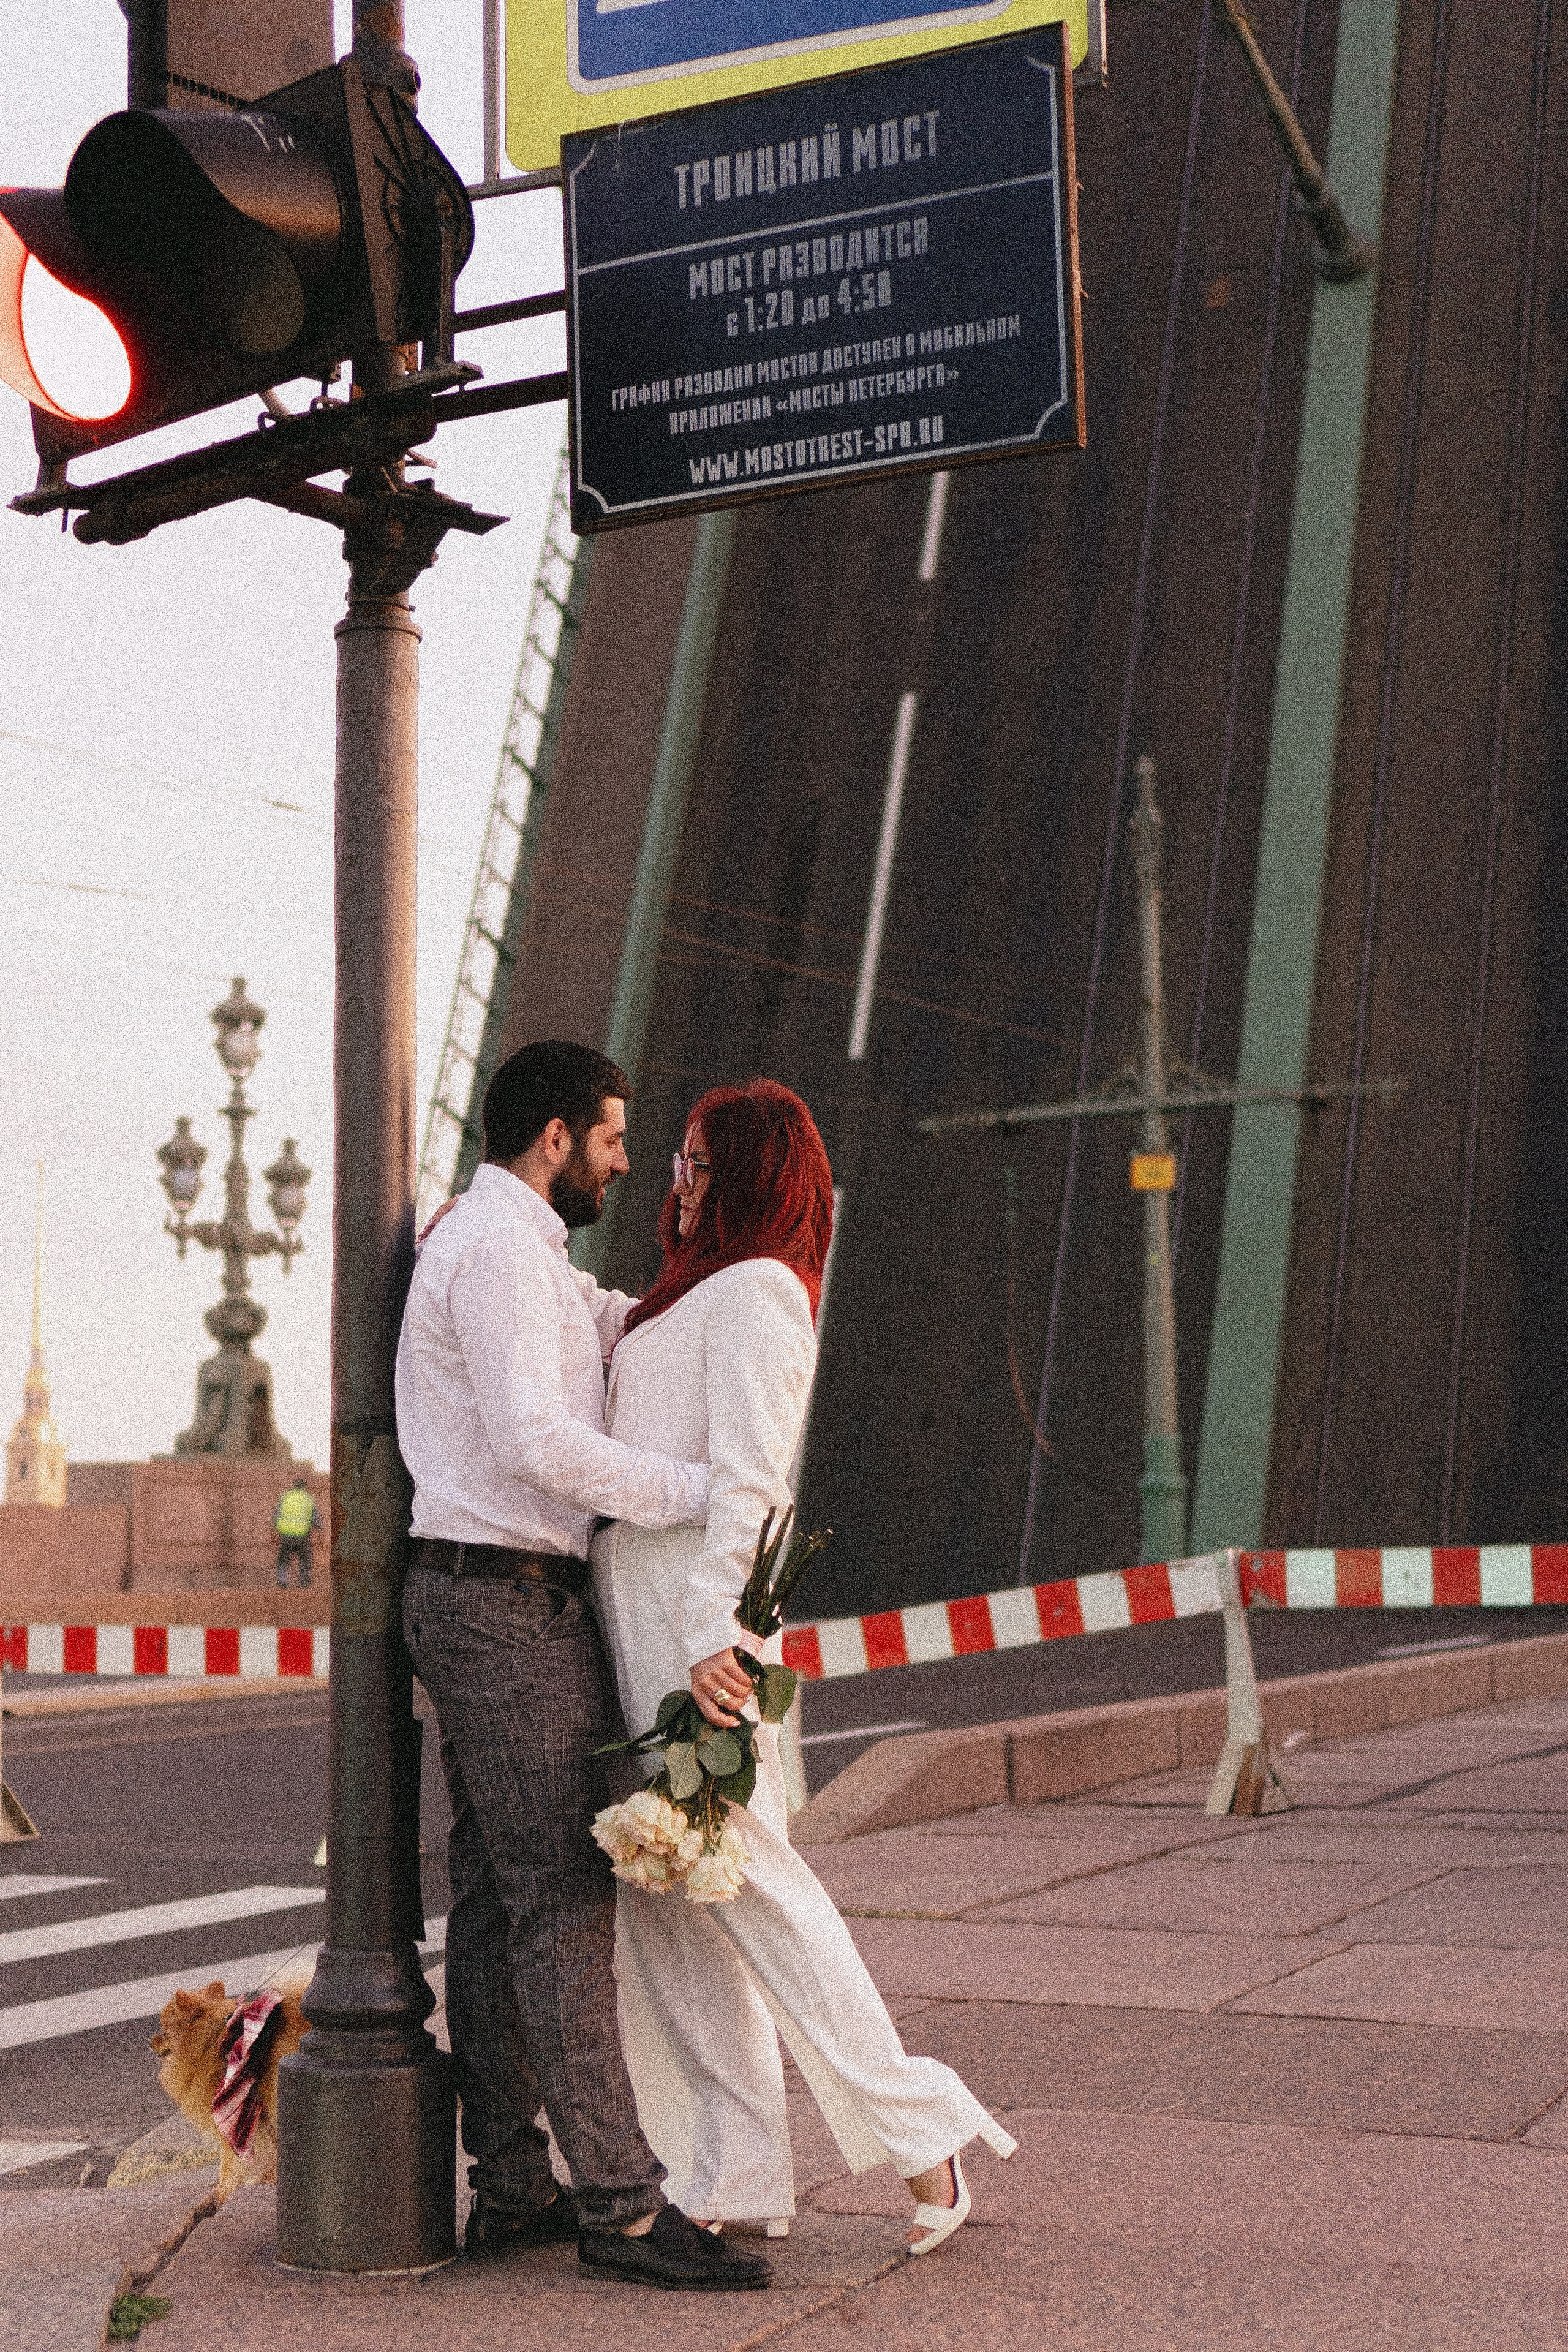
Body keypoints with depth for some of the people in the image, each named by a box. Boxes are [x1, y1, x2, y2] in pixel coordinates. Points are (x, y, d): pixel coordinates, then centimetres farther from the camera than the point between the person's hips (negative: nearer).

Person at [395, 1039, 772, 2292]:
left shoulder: (515, 1250, 20)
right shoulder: (498, 1247, -14)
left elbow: (619, 1327, 24)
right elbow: (538, 1440, -23)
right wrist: (703, 1490, -19)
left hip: (480, 1603, 11)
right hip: (507, 1600, -11)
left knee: (497, 1896, 10)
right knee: (563, 1898, -10)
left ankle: (511, 2187, 15)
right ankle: (624, 2203, -8)